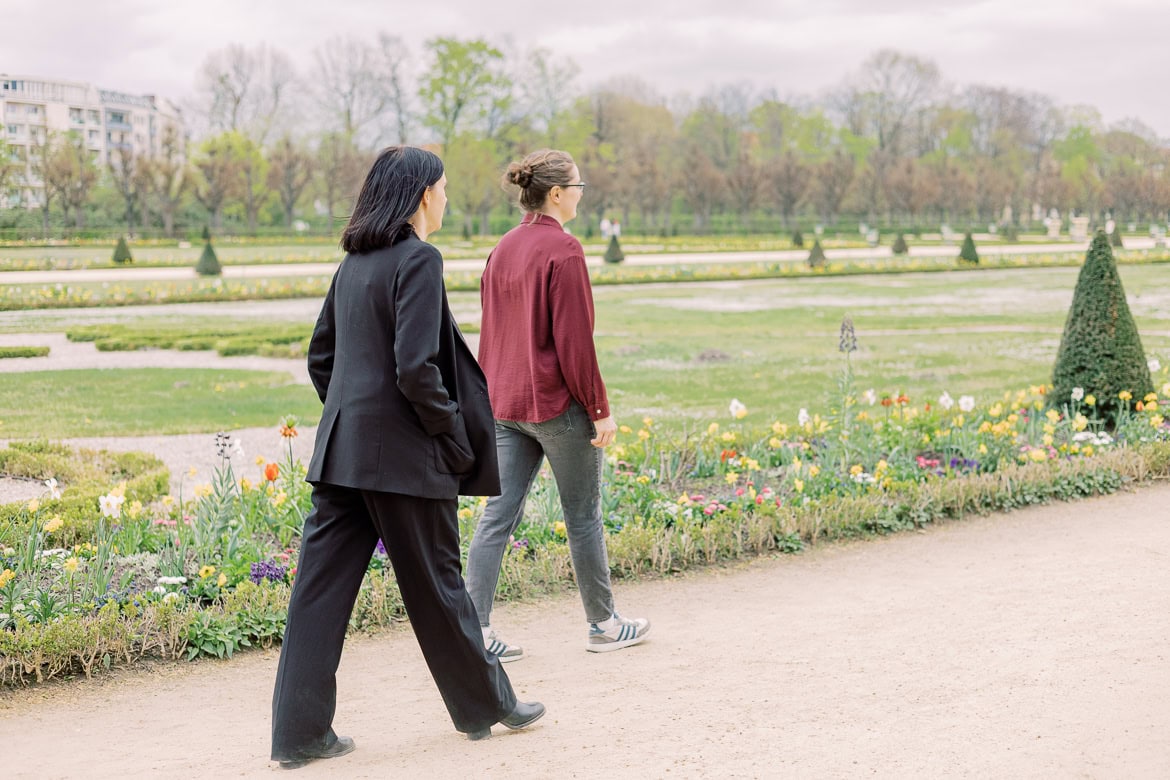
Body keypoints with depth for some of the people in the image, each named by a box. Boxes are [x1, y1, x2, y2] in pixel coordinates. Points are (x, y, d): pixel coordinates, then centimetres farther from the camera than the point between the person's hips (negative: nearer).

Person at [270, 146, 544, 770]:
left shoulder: (354, 262, 12)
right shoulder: (418, 259, -12)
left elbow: (320, 356, 17)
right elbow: (416, 368, -20)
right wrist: (455, 439, -9)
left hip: (340, 451, 7)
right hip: (402, 455, -7)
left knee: (321, 587, 5)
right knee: (434, 584, 7)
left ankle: (300, 731, 7)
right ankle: (484, 705, 24)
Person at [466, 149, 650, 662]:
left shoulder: (503, 250, 9)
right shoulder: (562, 250, -15)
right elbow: (574, 339, -16)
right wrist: (600, 409, -10)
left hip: (507, 404, 7)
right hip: (557, 402, -7)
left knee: (498, 515, 4)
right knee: (583, 516, 7)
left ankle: (476, 629, 0)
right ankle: (603, 624, 20)